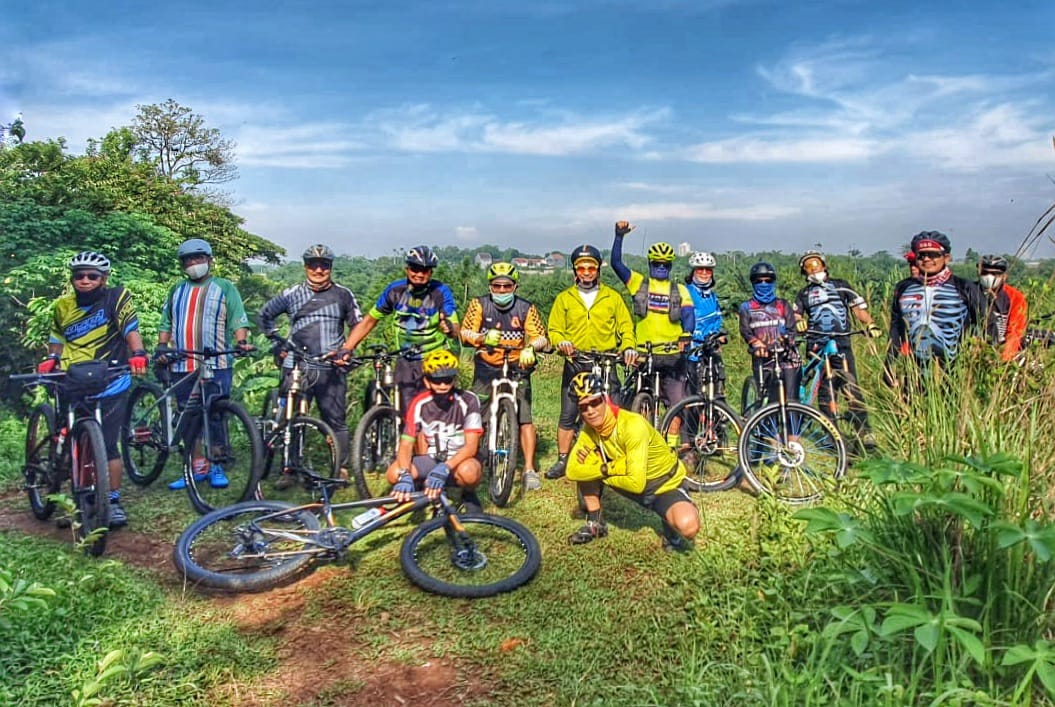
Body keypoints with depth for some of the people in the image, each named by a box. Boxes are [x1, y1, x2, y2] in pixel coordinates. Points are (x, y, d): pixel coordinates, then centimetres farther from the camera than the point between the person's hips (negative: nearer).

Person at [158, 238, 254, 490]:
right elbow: (166, 323, 20)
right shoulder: (177, 290, 20)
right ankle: (198, 467, 15)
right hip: (182, 367, 4)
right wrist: (161, 347, 5)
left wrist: (241, 341, -20)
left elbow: (239, 320, -3)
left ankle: (216, 467, 7)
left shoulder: (224, 287, 7)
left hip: (217, 366, -4)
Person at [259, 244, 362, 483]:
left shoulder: (343, 294, 8)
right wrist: (277, 341, 13)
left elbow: (357, 325, 15)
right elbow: (265, 315, 22)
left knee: (336, 420, 2)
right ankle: (289, 470, 11)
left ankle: (341, 468, 12)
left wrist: (348, 350, 2)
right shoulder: (291, 294, 9)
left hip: (332, 369, 0)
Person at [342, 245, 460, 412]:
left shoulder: (441, 292, -12)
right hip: (406, 362, 3)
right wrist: (345, 350, -4)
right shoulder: (395, 290, -4)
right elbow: (369, 321, 4)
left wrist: (449, 328, -44)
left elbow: (456, 331, -19)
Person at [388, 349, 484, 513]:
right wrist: (405, 475, -34)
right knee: (394, 473, -26)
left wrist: (444, 468, -37)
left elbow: (471, 446, -22)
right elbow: (406, 445, -13)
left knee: (469, 471, -39)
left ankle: (469, 496, -2)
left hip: (459, 459, -2)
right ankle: (421, 487, 9)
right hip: (431, 459, 3)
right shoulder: (418, 404, -10)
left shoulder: (468, 400, -17)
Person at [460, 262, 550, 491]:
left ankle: (530, 470, -2)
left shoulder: (526, 308, -3)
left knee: (524, 418, -10)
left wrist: (530, 348, -31)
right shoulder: (479, 304, -2)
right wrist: (483, 338, -26)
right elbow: (465, 333, -5)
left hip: (517, 367, -1)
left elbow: (541, 337, -8)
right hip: (486, 367, 1)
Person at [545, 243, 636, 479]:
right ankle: (562, 460, 12)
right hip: (575, 364, 0)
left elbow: (626, 327, 9)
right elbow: (554, 330, 6)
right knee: (568, 415, 1)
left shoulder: (612, 297, 10)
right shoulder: (564, 298, 10)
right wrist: (561, 342, -16)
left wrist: (628, 347, -10)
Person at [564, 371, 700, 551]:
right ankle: (595, 524, 7)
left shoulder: (632, 425, -32)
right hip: (632, 483, 6)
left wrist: (601, 472, -20)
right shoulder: (590, 430, -11)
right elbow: (572, 472, -18)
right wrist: (610, 468, -28)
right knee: (585, 469, -11)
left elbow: (636, 483, -36)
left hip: (664, 486, -6)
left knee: (688, 527, -36)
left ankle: (670, 523, 0)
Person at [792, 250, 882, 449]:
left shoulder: (840, 286, 15)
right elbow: (795, 315, 7)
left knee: (852, 387, -12)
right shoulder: (804, 294, 19)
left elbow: (858, 308, 8)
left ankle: (864, 431, -10)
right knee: (824, 391, 0)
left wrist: (870, 324, -10)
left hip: (841, 344, -2)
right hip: (817, 347, 2)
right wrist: (798, 322, -17)